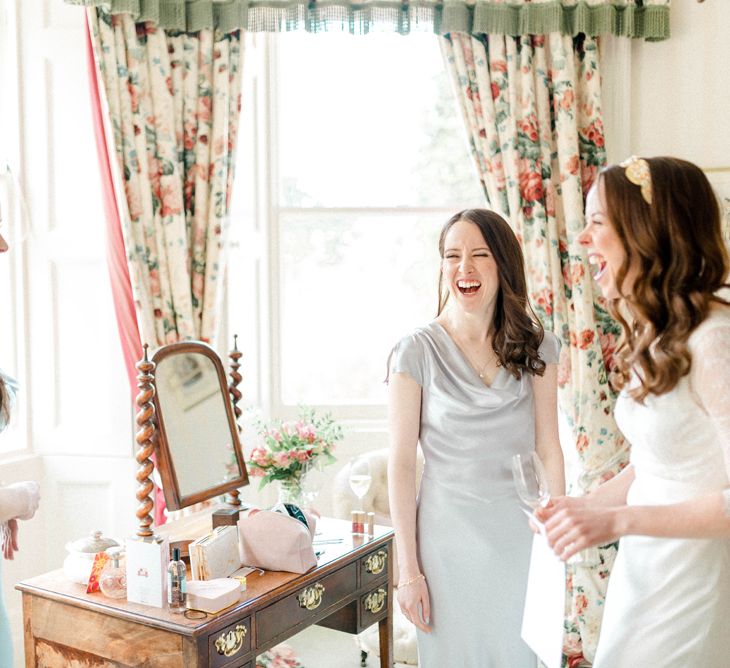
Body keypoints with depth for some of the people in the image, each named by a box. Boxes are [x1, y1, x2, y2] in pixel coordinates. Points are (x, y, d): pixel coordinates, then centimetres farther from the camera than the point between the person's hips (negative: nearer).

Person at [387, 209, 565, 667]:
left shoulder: (536, 347, 1)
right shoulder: (417, 352, -8)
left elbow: (548, 448, 3)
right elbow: (401, 464, -7)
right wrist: (408, 570, -7)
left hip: (522, 537, 3)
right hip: (449, 538, -2)